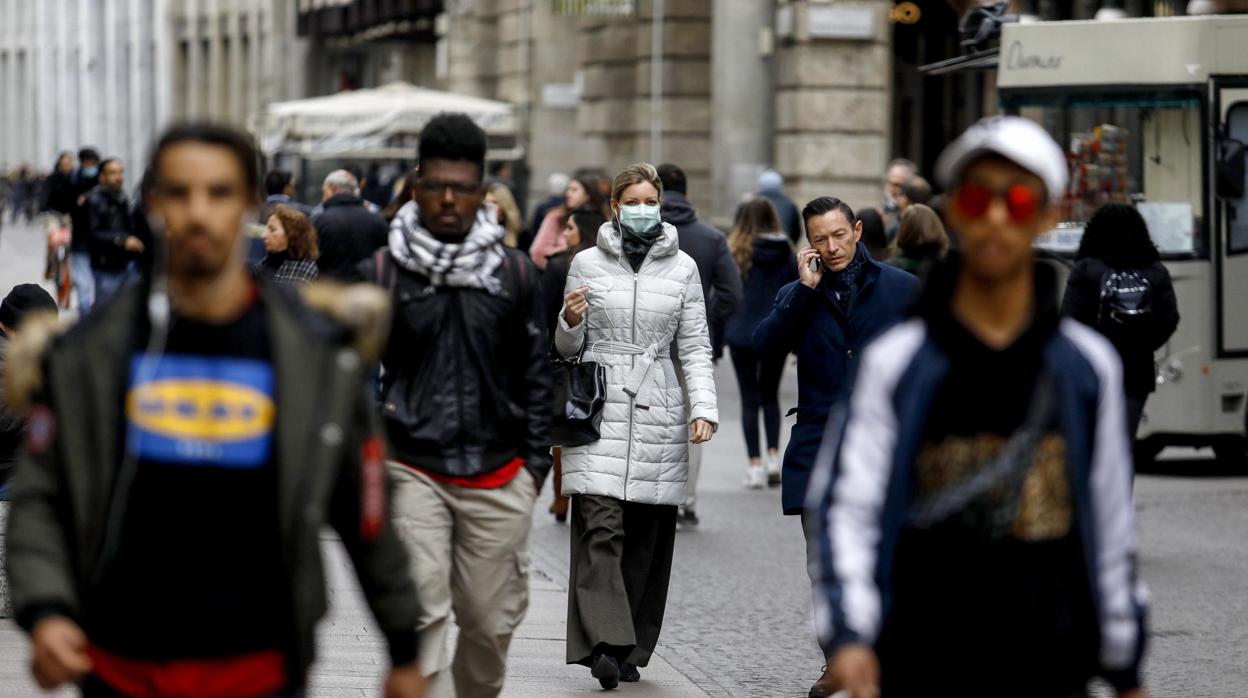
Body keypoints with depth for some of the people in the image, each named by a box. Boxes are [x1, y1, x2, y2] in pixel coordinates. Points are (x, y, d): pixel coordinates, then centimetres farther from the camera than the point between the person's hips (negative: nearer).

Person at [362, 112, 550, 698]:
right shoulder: (381, 273, 0)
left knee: (490, 622, 6)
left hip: (497, 478, 2)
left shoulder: (514, 275, 6)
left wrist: (535, 463, 8)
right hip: (412, 472, -2)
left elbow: (536, 378, 12)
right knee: (423, 616, -12)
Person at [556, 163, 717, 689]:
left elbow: (695, 347, 8)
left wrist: (704, 407, -5)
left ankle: (632, 651, 12)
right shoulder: (587, 264, 6)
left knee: (648, 537, 3)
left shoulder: (682, 268, 9)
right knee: (601, 528, -15)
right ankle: (603, 644, -22)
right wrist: (570, 323, -12)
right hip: (600, 410, -2)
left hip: (658, 414, 2)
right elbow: (569, 346, 11)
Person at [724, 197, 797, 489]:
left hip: (743, 335, -3)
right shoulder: (787, 254, 0)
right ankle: (773, 455, 4)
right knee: (770, 395, 18)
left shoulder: (736, 252, -8)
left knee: (750, 399, 5)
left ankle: (755, 464, 1)